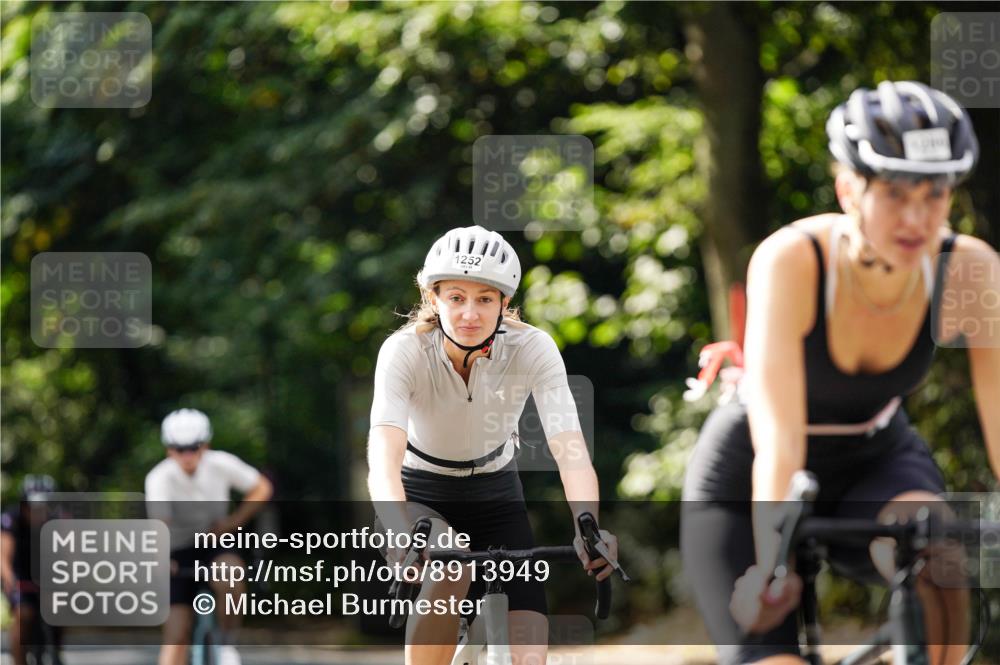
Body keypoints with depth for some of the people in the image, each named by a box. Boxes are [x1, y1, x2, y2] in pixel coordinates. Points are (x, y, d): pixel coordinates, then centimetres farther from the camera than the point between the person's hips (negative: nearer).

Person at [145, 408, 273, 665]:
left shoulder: (222, 464, -15)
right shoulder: (160, 478, -23)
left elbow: (262, 488, 0)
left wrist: (235, 521, -15)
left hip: (216, 546, 1)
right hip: (179, 555, -1)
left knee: (230, 581, -33)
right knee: (176, 635, -8)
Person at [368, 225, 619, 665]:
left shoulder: (532, 349, -23)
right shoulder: (405, 351, -28)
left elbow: (570, 449, -34)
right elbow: (384, 456, -43)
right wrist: (403, 533, -62)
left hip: (496, 496, 2)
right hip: (422, 496, -2)